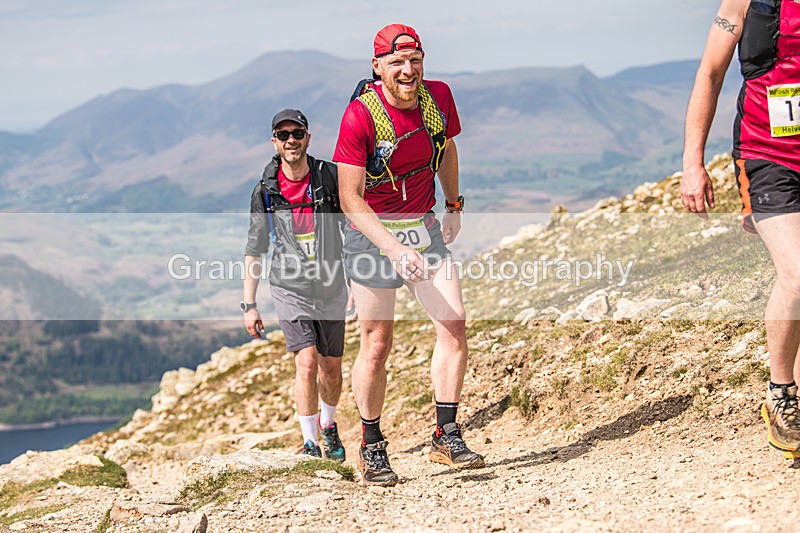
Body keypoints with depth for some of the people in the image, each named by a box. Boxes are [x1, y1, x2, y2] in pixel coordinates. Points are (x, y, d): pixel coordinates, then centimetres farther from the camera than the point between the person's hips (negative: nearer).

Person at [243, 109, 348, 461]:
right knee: (307, 361, -18)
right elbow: (255, 250, 4)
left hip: (330, 287, 1)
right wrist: (249, 305, 2)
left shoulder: (330, 177, -6)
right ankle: (310, 444, -8)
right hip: (290, 289, -1)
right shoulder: (265, 191, -4)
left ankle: (328, 425, 39)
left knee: (331, 369, 11)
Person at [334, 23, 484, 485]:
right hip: (372, 232, -5)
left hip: (425, 228, 5)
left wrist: (455, 206, 21)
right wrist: (394, 248, -29)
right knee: (377, 344, -2)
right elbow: (350, 198, -20)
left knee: (454, 325, -6)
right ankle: (371, 448, 13)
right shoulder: (361, 114, -20)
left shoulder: (438, 97, -4)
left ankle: (447, 437, 4)